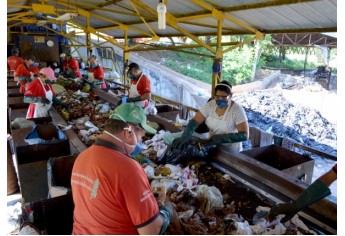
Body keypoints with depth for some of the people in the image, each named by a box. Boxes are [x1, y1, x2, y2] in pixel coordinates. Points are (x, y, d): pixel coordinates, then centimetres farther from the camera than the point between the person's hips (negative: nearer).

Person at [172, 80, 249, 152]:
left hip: (231, 152, -3)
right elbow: (194, 121, -10)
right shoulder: (211, 104, -7)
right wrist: (185, 136, -27)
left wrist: (222, 138, -28)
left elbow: (245, 135, -23)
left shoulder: (237, 109, -19)